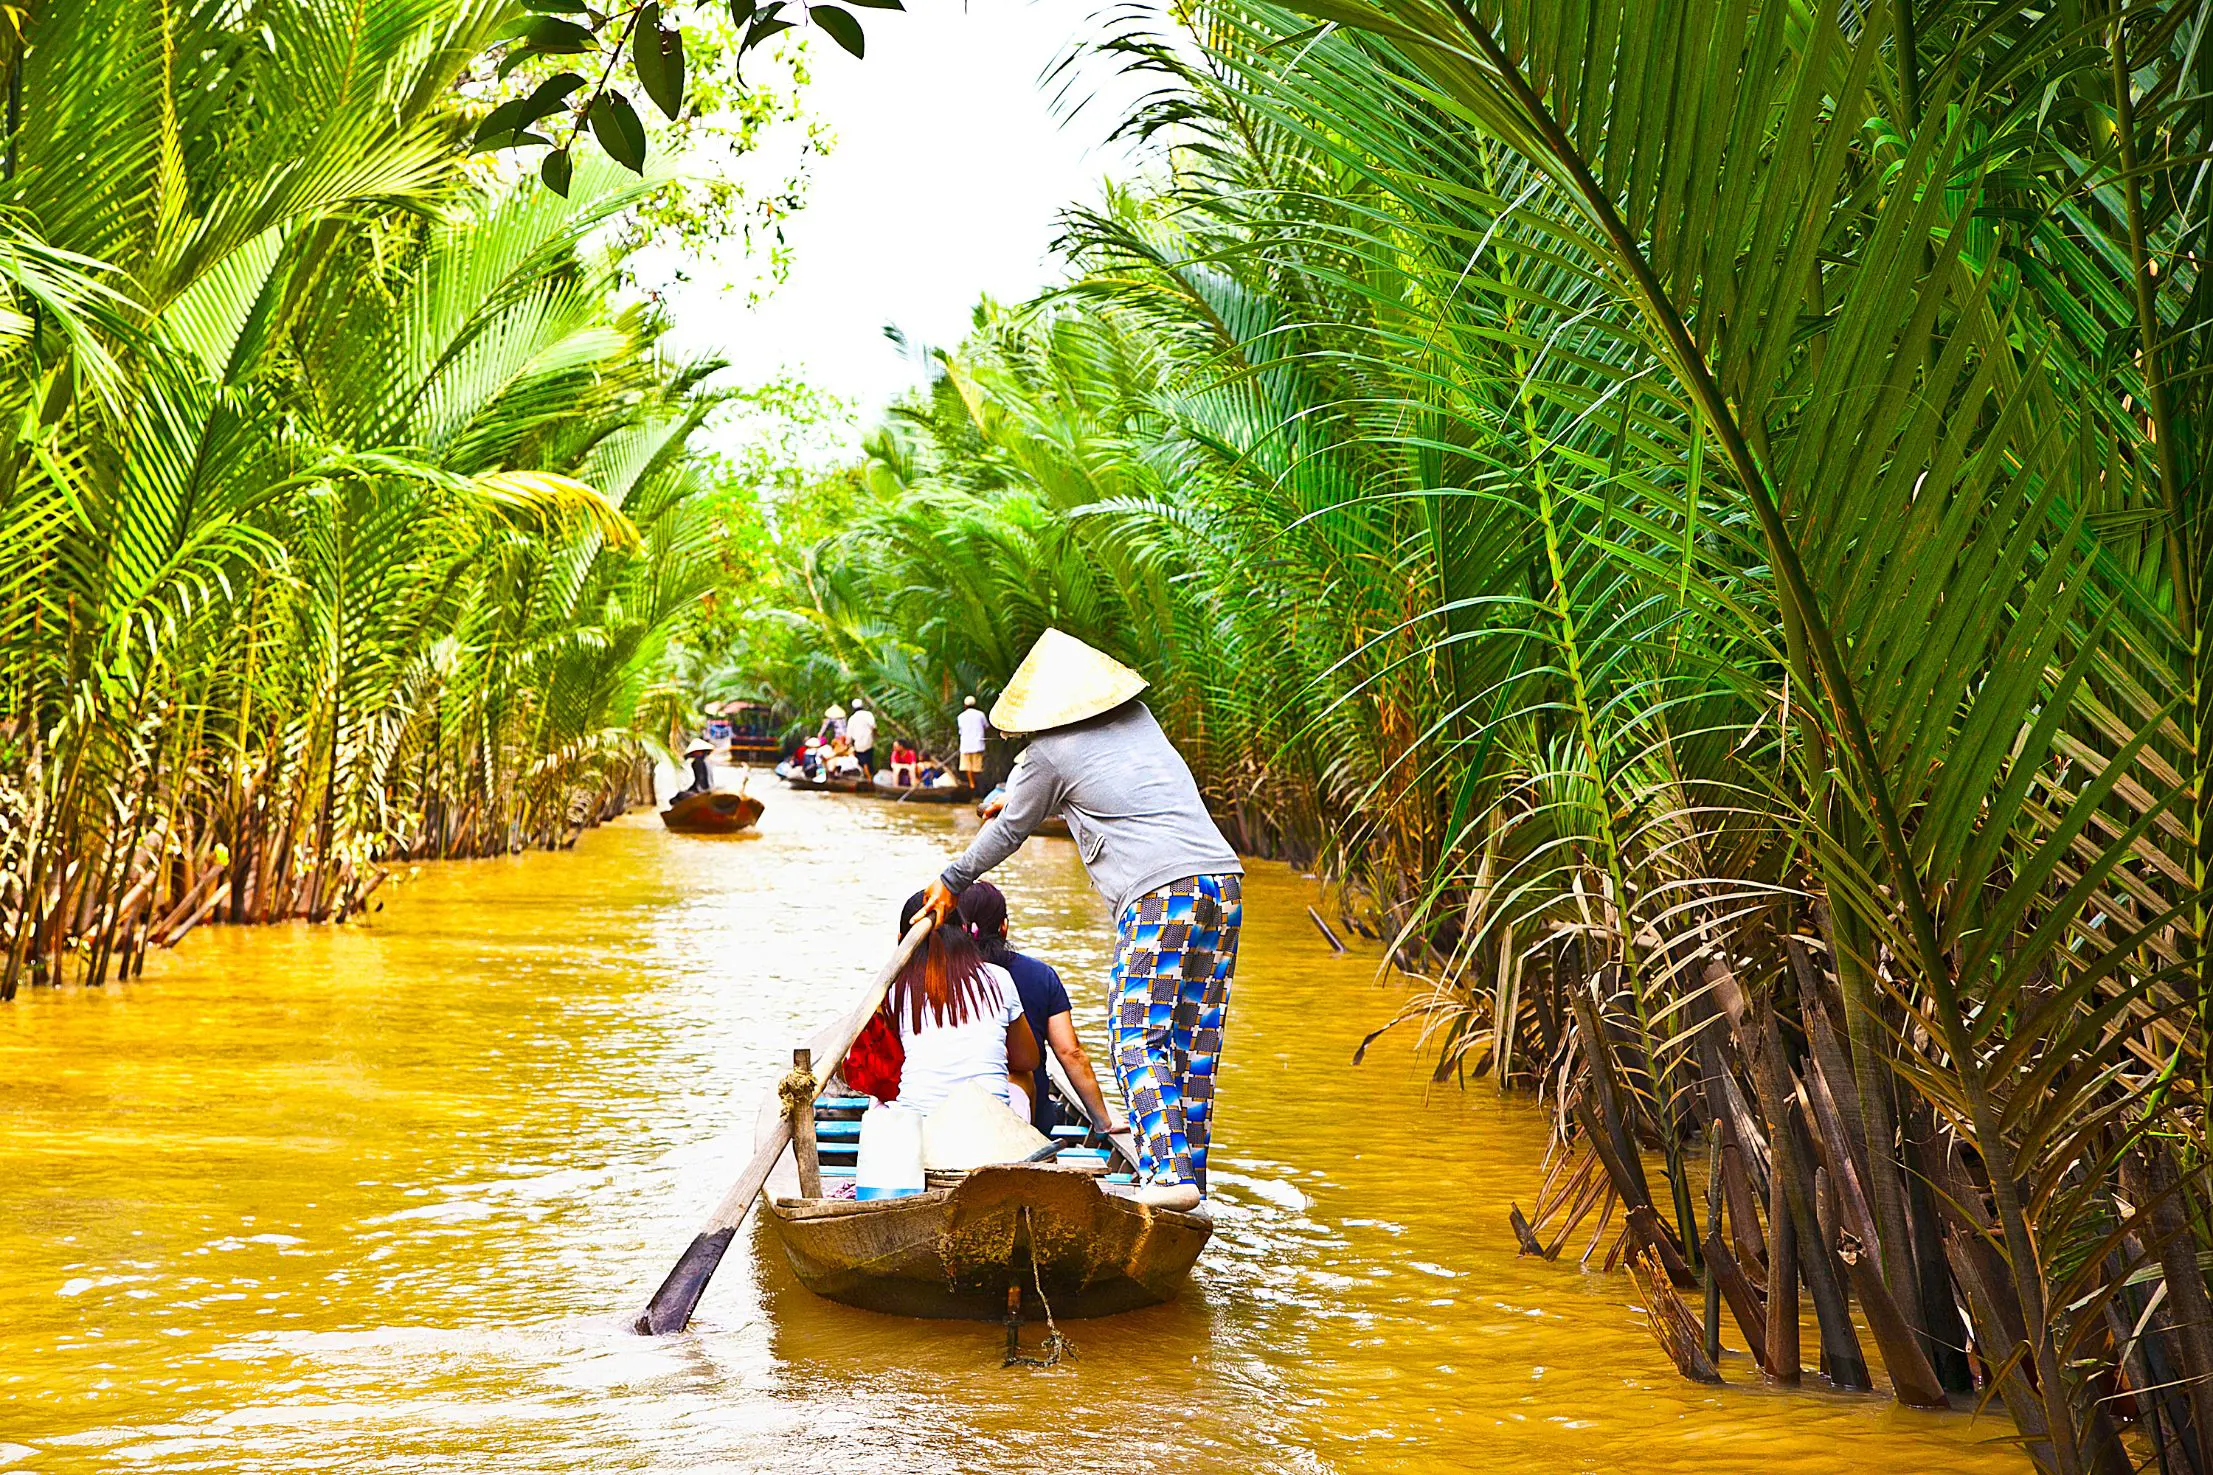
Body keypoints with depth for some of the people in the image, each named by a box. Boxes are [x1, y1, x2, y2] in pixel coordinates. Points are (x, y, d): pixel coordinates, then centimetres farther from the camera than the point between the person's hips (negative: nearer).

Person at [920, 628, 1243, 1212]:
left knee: (1138, 1038, -7)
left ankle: (1168, 1172, -21)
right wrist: (1012, 798, 54)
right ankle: (1191, 1175, 11)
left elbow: (1009, 831, 15)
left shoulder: (1050, 752, 2)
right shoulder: (1138, 718, 22)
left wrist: (952, 882, 32)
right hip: (1225, 880, 7)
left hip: (1160, 893, -7)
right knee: (1194, 1043, 10)